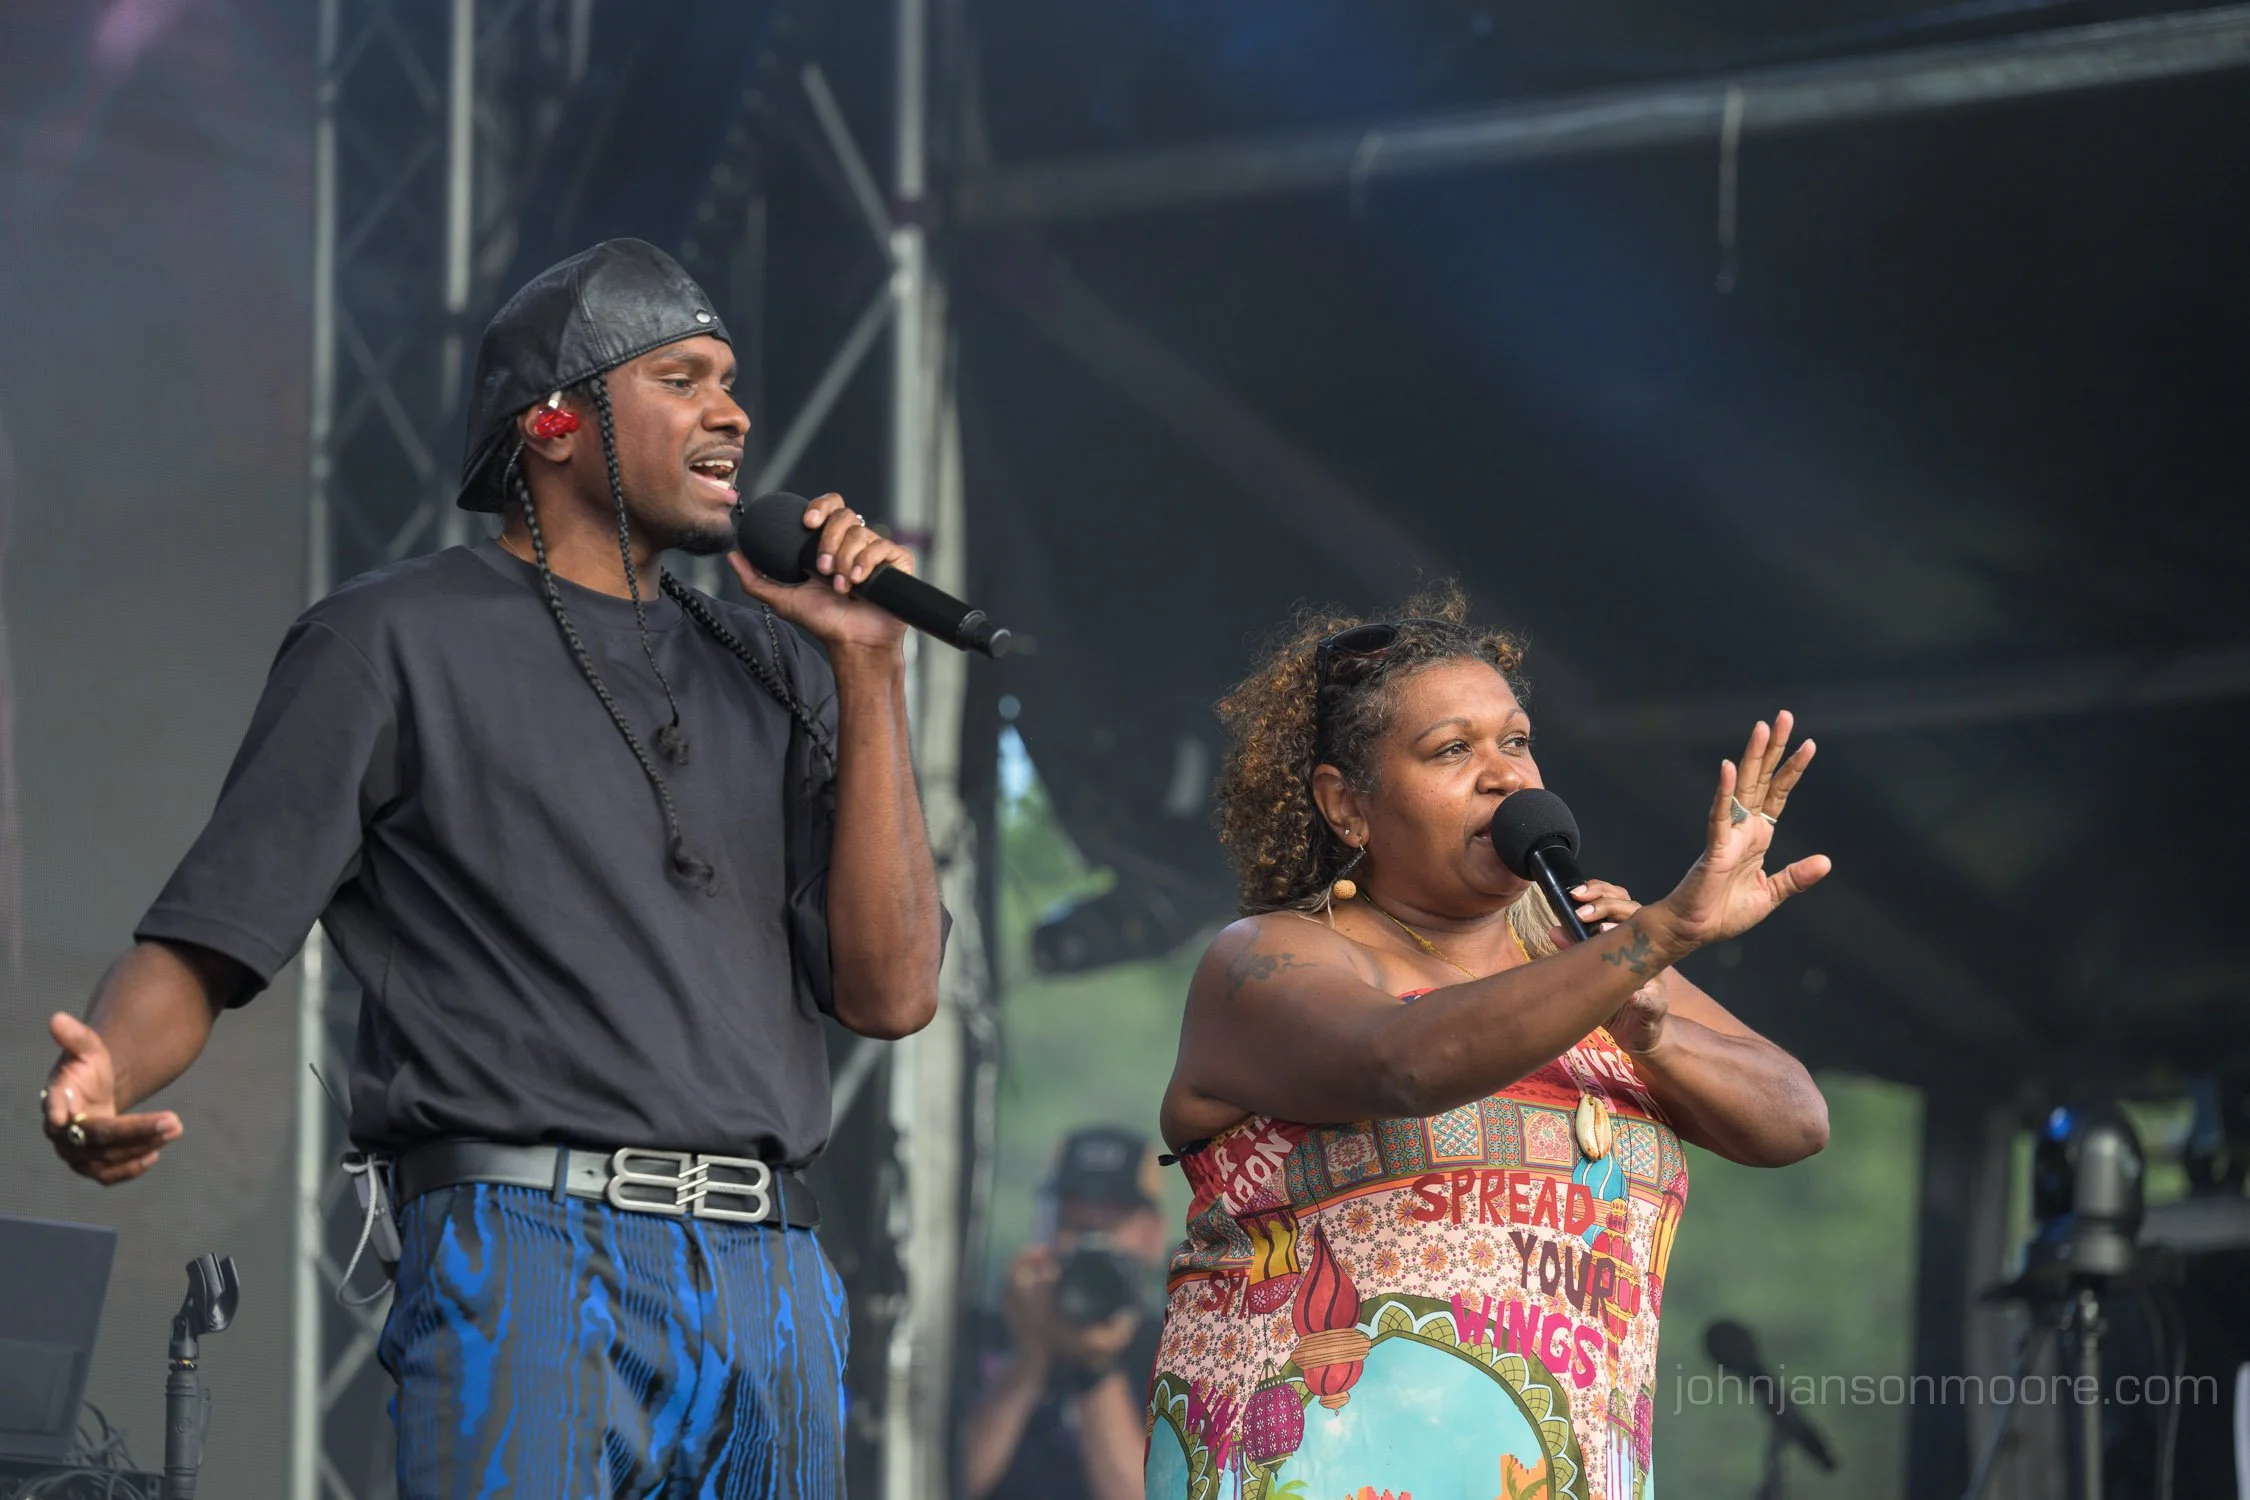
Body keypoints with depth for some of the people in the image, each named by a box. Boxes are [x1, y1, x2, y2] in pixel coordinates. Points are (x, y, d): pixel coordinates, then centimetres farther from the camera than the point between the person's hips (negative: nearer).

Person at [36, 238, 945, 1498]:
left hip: (773, 1289, 5)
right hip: (527, 1266, -5)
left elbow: (891, 993, 10)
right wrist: (103, 1077, -21)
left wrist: (870, 673, 6)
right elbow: (208, 946, 2)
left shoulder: (769, 672, 20)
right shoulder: (394, 643, 7)